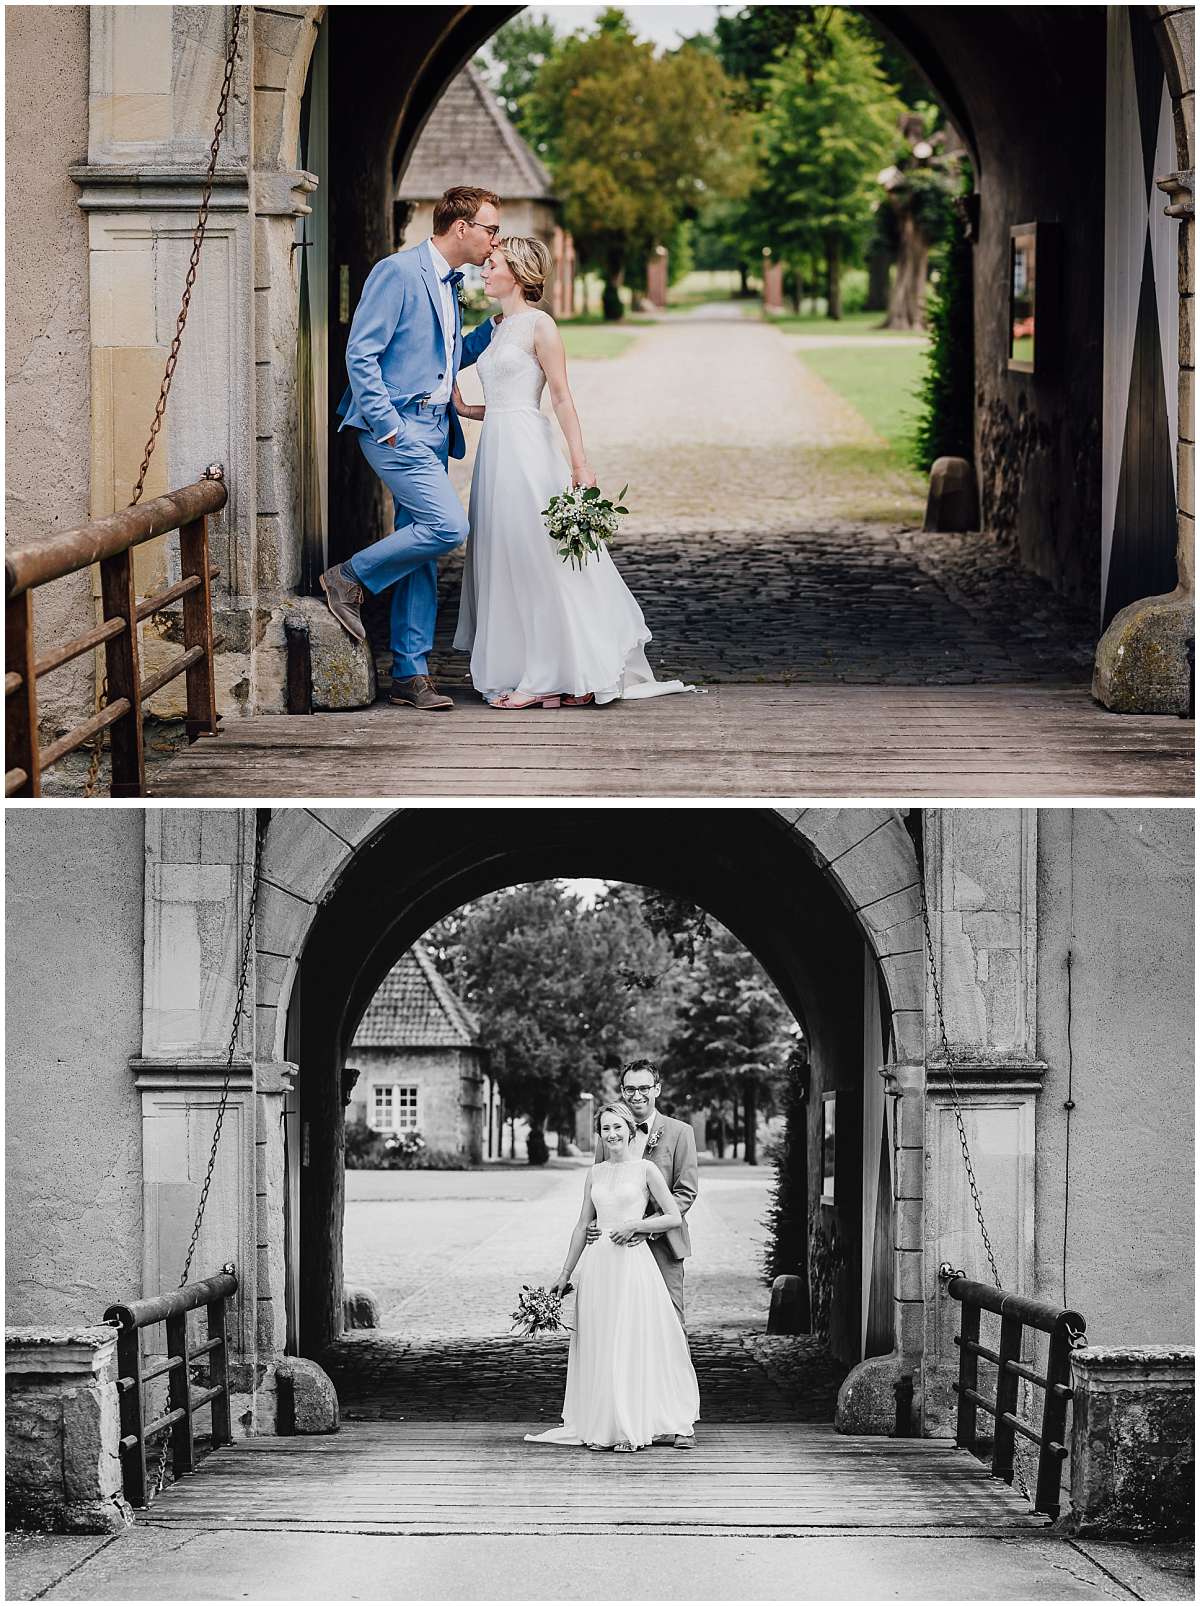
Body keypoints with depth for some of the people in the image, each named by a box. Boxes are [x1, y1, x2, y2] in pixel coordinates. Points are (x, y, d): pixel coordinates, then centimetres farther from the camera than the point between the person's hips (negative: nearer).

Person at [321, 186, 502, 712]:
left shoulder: (448, 284, 18)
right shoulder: (398, 272, -10)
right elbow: (360, 353, -14)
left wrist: (497, 323, 16)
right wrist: (387, 426, -18)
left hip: (434, 428, 9)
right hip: (398, 427, -9)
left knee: (420, 553, 7)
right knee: (448, 526, -20)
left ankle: (410, 673, 9)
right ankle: (351, 578, -2)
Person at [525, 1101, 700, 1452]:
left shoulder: (645, 1170, 0)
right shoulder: (595, 1173, 13)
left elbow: (674, 1217, 0)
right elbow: (583, 1225, 18)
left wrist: (634, 1226, -11)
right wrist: (565, 1273, 19)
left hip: (634, 1263, -5)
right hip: (598, 1263, 5)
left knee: (632, 1342, -4)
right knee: (599, 1345, 3)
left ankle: (631, 1426, 1)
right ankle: (601, 1427, 8)